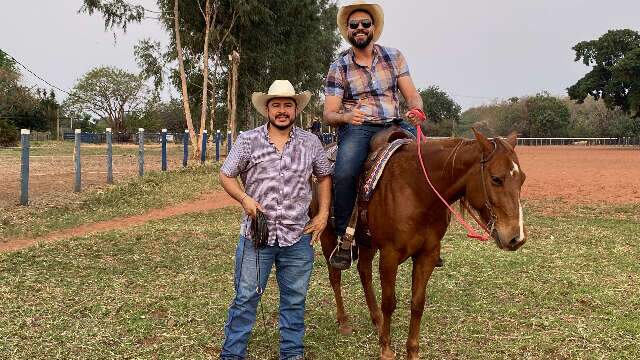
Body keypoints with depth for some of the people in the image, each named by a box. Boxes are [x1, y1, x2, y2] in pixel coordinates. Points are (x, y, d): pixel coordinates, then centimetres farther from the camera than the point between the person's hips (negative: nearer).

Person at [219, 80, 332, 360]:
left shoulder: (310, 142, 2)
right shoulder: (248, 140, -3)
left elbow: (324, 177, 13)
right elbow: (225, 175, 2)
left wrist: (323, 214, 4)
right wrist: (244, 198, -15)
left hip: (298, 236, 2)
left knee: (295, 299, 13)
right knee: (246, 297, 6)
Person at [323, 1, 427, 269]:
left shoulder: (394, 57, 14)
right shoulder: (338, 68, 8)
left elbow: (411, 94, 10)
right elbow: (329, 114, 2)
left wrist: (416, 109, -15)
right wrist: (346, 117, -22)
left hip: (394, 125, 3)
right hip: (356, 128, -2)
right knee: (344, 173, -32)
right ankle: (344, 239, -16)